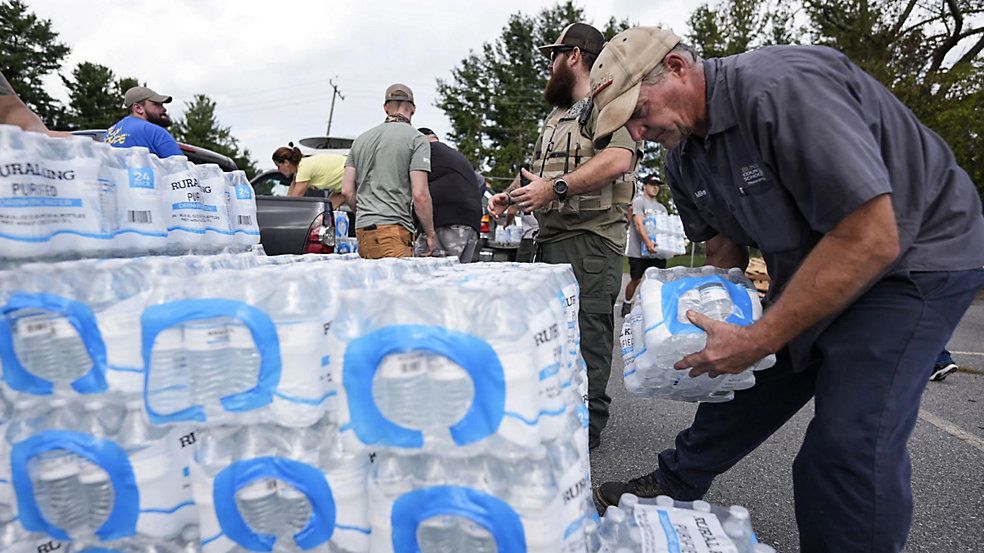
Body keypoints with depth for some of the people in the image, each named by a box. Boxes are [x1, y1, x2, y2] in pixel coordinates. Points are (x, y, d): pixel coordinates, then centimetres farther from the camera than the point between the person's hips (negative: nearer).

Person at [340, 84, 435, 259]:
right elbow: (419, 194, -8)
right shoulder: (416, 139, 0)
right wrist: (430, 234, 1)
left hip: (362, 231, 6)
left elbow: (347, 190, 14)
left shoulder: (361, 139, 19)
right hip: (392, 229, -6)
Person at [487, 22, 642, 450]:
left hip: (589, 241, -9)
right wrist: (509, 194, 17)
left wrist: (557, 188, -26)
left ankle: (586, 427, 4)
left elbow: (619, 159, -22)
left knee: (586, 334, -7)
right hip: (550, 238, 9)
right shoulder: (556, 116, 26)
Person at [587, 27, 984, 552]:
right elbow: (724, 248, 7)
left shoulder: (783, 87, -30)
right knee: (743, 378, 12)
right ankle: (673, 485, 30)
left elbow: (872, 238, -33)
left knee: (850, 439, -14)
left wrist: (759, 339, -31)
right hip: (809, 266, 8)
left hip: (915, 250, -7)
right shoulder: (684, 158, -4)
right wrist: (715, 323, -9)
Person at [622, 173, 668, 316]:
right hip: (639, 250, -5)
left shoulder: (661, 208, 19)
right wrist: (647, 241, -29)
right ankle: (627, 303, 22)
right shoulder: (639, 201, -2)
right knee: (636, 280, 3)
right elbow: (639, 224, -15)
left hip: (656, 250, 5)